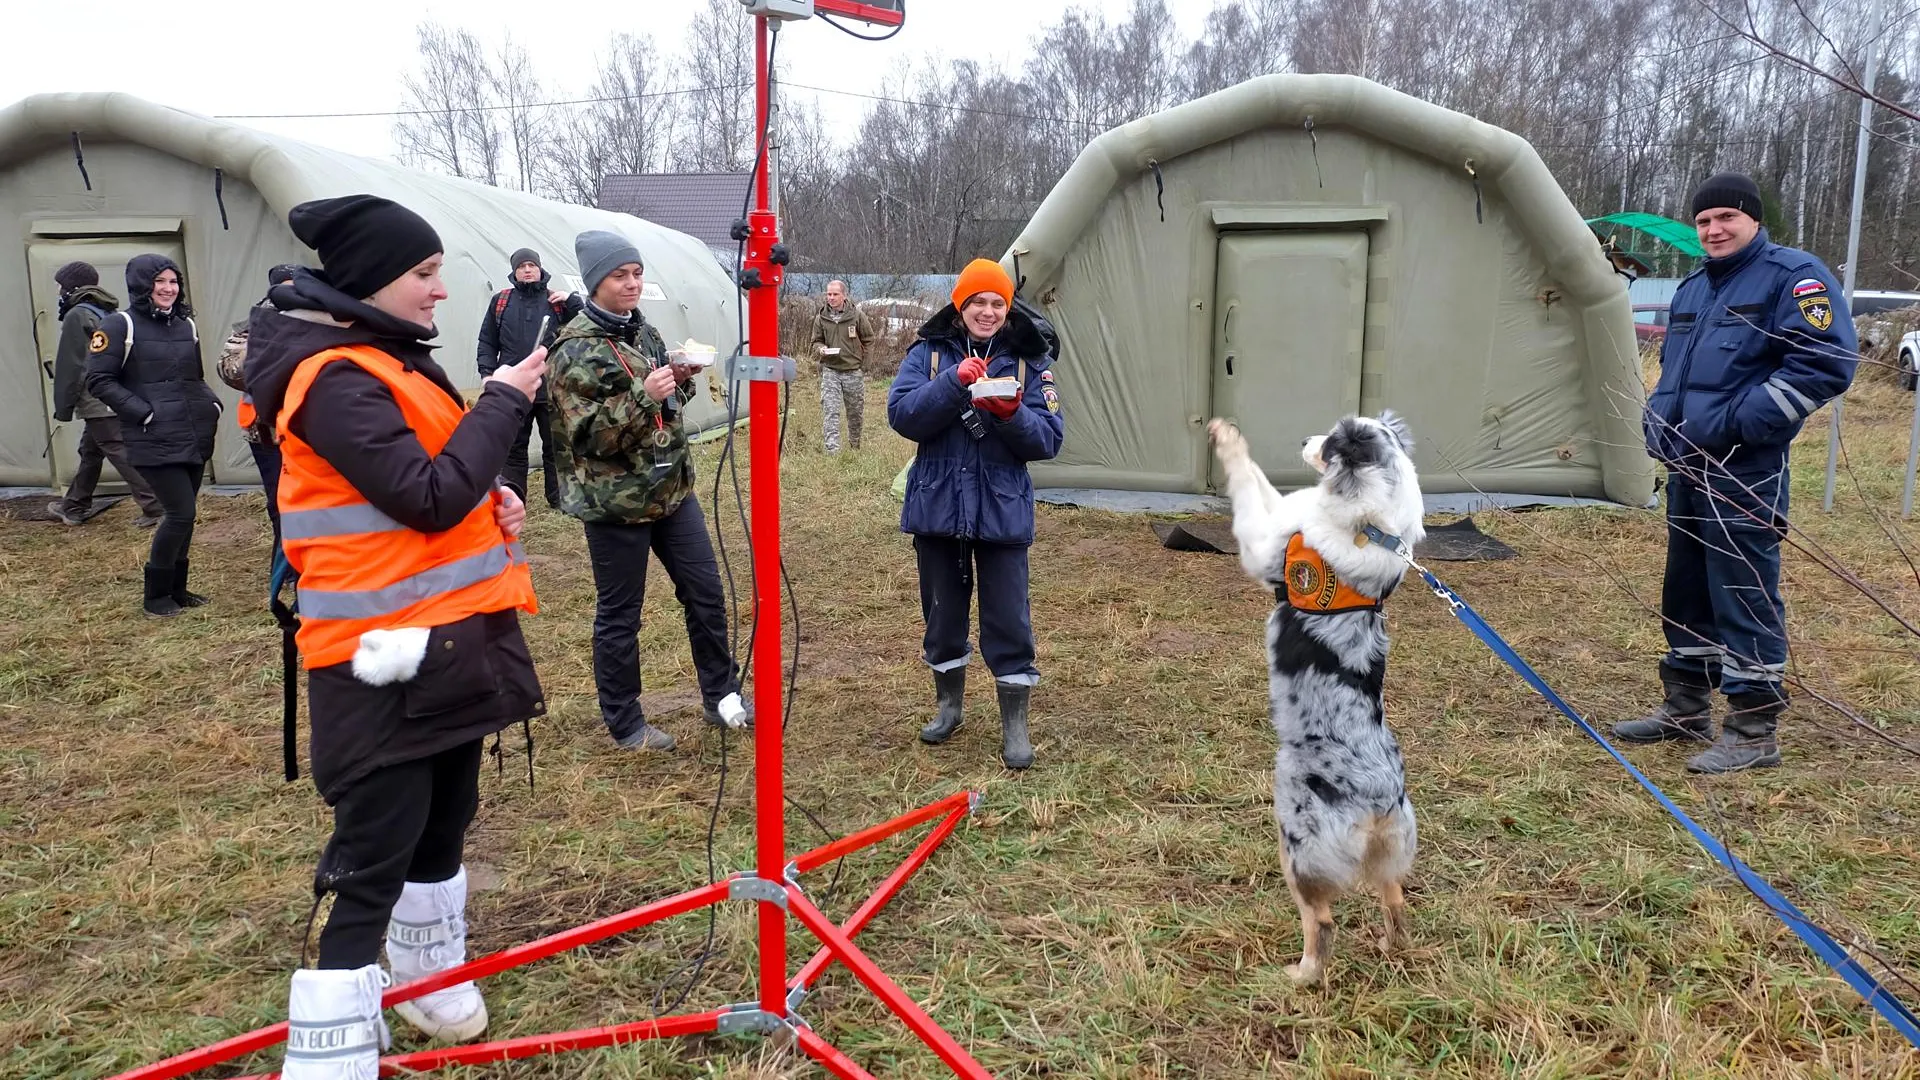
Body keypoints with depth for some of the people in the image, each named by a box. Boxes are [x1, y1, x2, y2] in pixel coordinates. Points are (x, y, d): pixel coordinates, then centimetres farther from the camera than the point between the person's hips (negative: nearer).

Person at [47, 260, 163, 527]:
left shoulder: (77, 316, -11)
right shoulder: (110, 313, 15)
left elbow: (69, 367, -14)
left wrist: (63, 408, -9)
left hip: (98, 403, -9)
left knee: (123, 455, -10)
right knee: (89, 451, 20)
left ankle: (156, 508, -15)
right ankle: (74, 507, 31)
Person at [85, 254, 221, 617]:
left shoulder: (185, 325, 13)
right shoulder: (121, 326, -7)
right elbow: (98, 380, -8)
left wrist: (213, 404, 6)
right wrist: (142, 412, -16)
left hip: (194, 436, 7)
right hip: (155, 441, -6)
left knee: (182, 515, 11)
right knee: (181, 513, -9)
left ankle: (176, 589, 24)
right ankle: (155, 596, 7)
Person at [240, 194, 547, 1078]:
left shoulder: (389, 358, 14)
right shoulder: (335, 380, -18)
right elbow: (426, 496, -24)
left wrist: (493, 500, 4)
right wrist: (504, 402, -14)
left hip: (450, 637, 10)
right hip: (387, 657, -10)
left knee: (443, 822, 22)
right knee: (369, 861, -7)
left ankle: (431, 978, 41)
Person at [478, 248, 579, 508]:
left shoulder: (557, 301, 5)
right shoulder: (501, 301, 7)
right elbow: (487, 342, 10)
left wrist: (571, 301, -13)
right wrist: (488, 373, -1)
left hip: (552, 389, -1)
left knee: (554, 447, 8)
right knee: (513, 448, 8)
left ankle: (558, 498, 18)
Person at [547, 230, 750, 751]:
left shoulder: (643, 331, 9)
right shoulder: (575, 350, -13)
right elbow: (588, 434, -19)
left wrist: (682, 378, -1)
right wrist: (643, 395, -30)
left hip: (672, 488, 7)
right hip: (616, 502, -7)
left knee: (706, 592, 11)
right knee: (619, 615, 6)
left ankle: (721, 696, 27)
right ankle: (624, 723, 21)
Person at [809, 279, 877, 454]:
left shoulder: (856, 315, -3)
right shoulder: (821, 317, 1)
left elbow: (868, 339, 7)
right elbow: (816, 341, 12)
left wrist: (859, 359, 2)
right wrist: (820, 349, -11)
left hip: (854, 371, 0)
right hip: (830, 370, 0)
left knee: (855, 412, 13)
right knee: (830, 411, -12)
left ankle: (855, 445, 35)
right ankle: (832, 449, -14)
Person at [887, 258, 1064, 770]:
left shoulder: (1029, 361, 0)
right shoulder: (929, 353, 0)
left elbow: (1048, 439, -5)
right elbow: (901, 413, -14)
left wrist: (1011, 414, -24)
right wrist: (954, 382, -25)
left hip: (1002, 510, -1)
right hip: (937, 506, 1)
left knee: (1008, 619, 0)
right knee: (942, 612, 15)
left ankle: (1015, 725, 15)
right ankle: (949, 705, 35)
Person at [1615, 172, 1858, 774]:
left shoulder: (1792, 275, -7)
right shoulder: (1692, 288, 17)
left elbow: (1827, 362, -18)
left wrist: (1742, 423, -20)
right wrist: (1659, 424, 12)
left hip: (1745, 472, -9)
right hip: (1687, 468, 9)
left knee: (1744, 592, -7)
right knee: (1685, 587, 15)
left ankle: (1755, 730, 2)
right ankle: (1686, 708, 27)